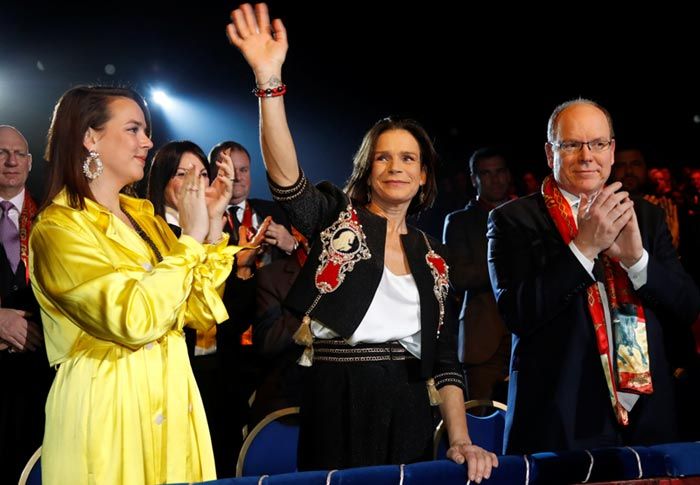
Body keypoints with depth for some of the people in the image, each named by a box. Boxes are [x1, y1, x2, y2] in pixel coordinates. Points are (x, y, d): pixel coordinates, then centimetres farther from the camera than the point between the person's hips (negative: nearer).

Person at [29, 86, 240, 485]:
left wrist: (214, 223, -2)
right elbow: (135, 321, -24)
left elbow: (202, 313, 5)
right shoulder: (58, 229, -12)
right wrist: (191, 237, -17)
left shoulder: (143, 217, 10)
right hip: (107, 407, -7)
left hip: (171, 403, 7)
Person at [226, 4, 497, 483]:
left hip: (408, 412, 4)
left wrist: (461, 440, -4)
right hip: (337, 404, -3)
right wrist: (270, 79, -31)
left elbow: (445, 358, 9)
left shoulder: (433, 259, 11)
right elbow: (286, 178, -19)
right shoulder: (338, 219, 2)